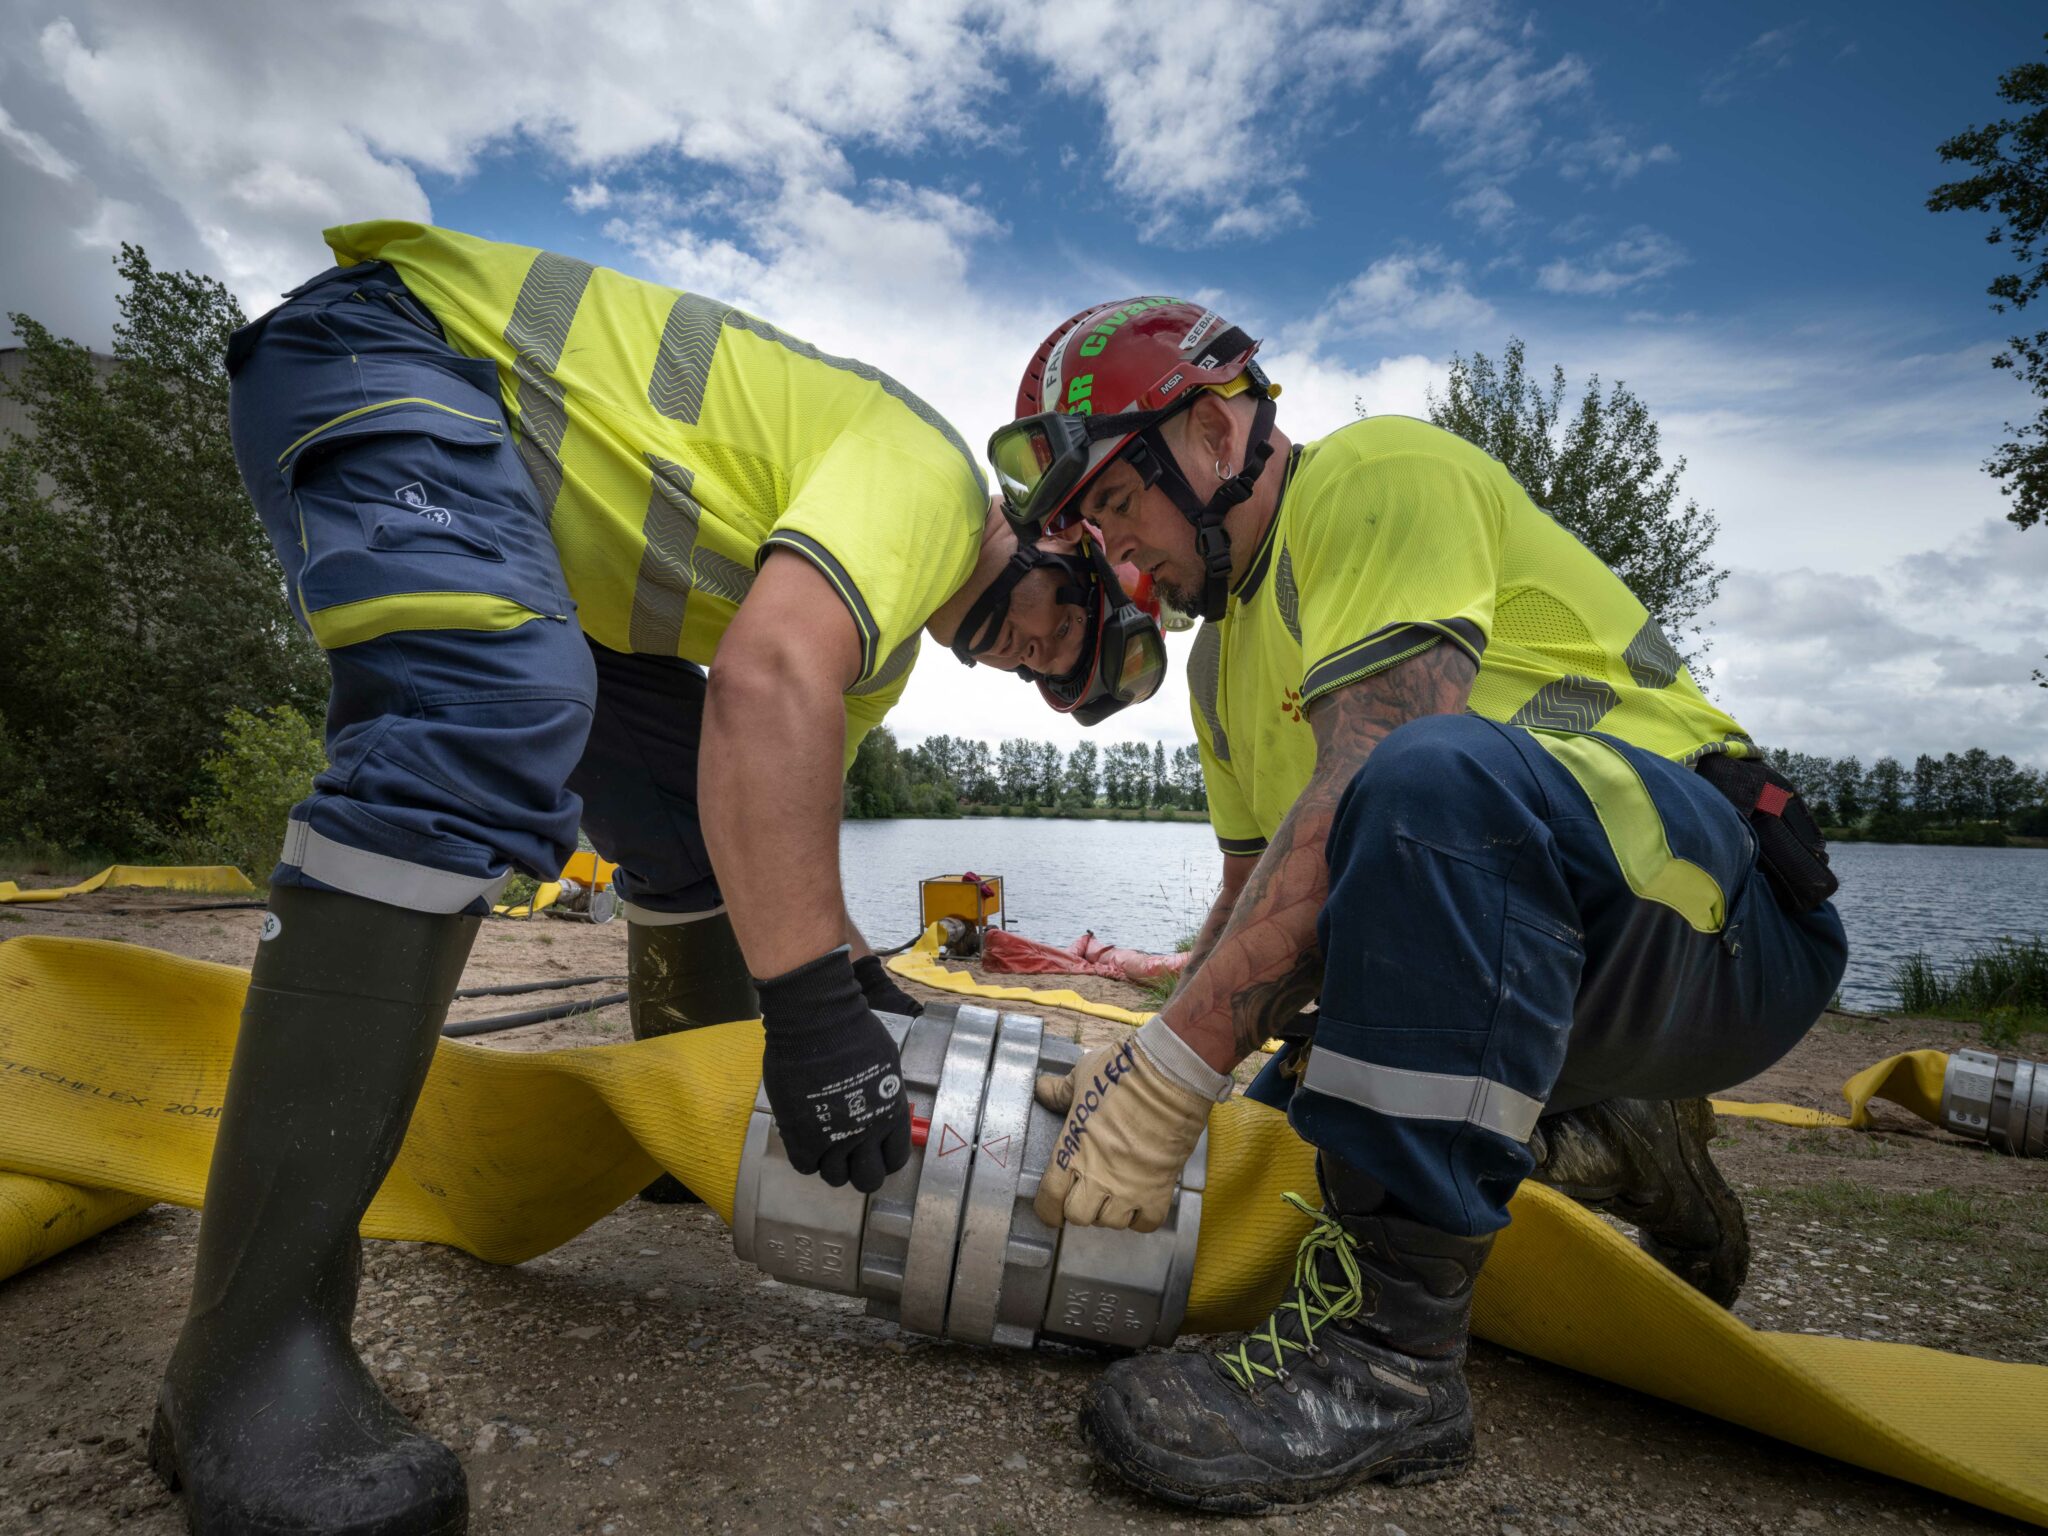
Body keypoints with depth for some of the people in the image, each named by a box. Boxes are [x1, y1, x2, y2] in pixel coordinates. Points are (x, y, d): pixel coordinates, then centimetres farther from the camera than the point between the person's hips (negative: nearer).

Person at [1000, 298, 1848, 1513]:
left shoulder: (1378, 471, -11)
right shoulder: (1223, 660, 16)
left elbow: (1372, 790, -26)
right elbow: (1254, 900, 14)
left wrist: (1172, 1074, -28)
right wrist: (1140, 1070, -1)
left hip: (1725, 918, -9)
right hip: (1537, 954, 9)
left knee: (1438, 772, -37)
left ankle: (1388, 1344, -28)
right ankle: (1607, 1150, 16)